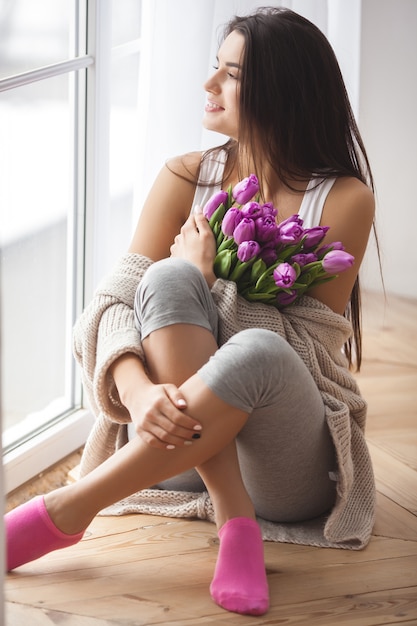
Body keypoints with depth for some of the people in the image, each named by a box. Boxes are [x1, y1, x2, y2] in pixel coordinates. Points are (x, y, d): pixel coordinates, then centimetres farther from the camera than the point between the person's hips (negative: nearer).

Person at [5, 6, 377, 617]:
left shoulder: (345, 199, -4)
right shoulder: (185, 178, 4)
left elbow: (307, 349, -8)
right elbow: (116, 299, -9)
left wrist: (208, 279, -13)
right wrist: (139, 389, -29)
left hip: (287, 467, -2)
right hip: (183, 441, 2)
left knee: (257, 352, -38)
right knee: (167, 277, -27)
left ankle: (65, 511, -29)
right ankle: (234, 522, -32)